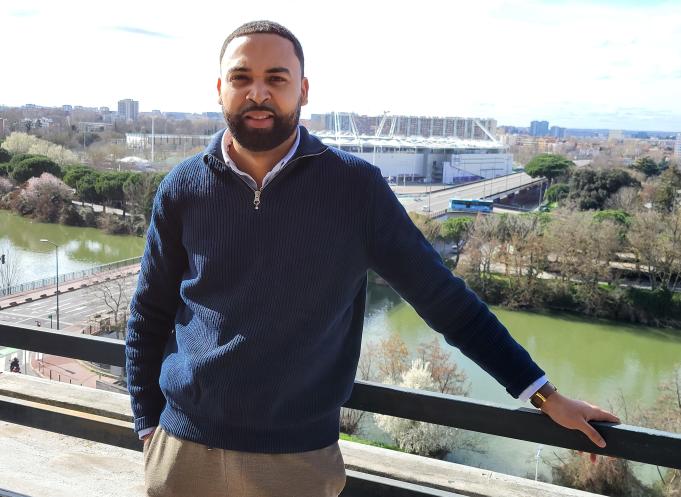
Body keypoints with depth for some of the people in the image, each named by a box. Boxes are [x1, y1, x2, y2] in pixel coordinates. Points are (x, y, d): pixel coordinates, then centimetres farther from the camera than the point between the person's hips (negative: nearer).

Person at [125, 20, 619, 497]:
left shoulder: (355, 186, -8)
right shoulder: (183, 188, -3)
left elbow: (444, 297, -5)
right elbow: (148, 319, 6)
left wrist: (543, 392, -4)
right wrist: (149, 427, 3)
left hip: (299, 457, -1)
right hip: (185, 448, 2)